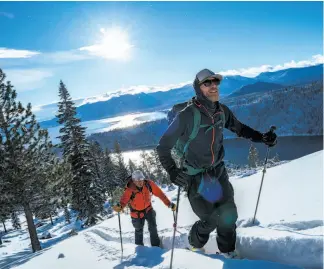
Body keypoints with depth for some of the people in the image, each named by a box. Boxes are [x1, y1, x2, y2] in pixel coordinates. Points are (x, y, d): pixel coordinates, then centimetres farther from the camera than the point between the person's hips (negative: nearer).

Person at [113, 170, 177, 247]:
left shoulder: (149, 184, -25)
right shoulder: (129, 190, -32)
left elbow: (160, 193, -20)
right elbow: (124, 200, -42)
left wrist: (169, 204, -23)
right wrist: (119, 206, -65)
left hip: (148, 209, 2)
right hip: (137, 212, -1)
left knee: (153, 227, -5)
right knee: (139, 230, 17)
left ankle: (156, 246, 16)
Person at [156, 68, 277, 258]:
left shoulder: (222, 111, -6)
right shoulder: (187, 115, -24)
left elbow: (239, 128, 14)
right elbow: (164, 146, -17)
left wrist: (262, 137, 0)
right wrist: (172, 171, -30)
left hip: (218, 171, 5)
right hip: (195, 176, -5)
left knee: (229, 215, 6)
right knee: (210, 220, -1)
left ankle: (228, 253, 32)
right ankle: (195, 246, 32)